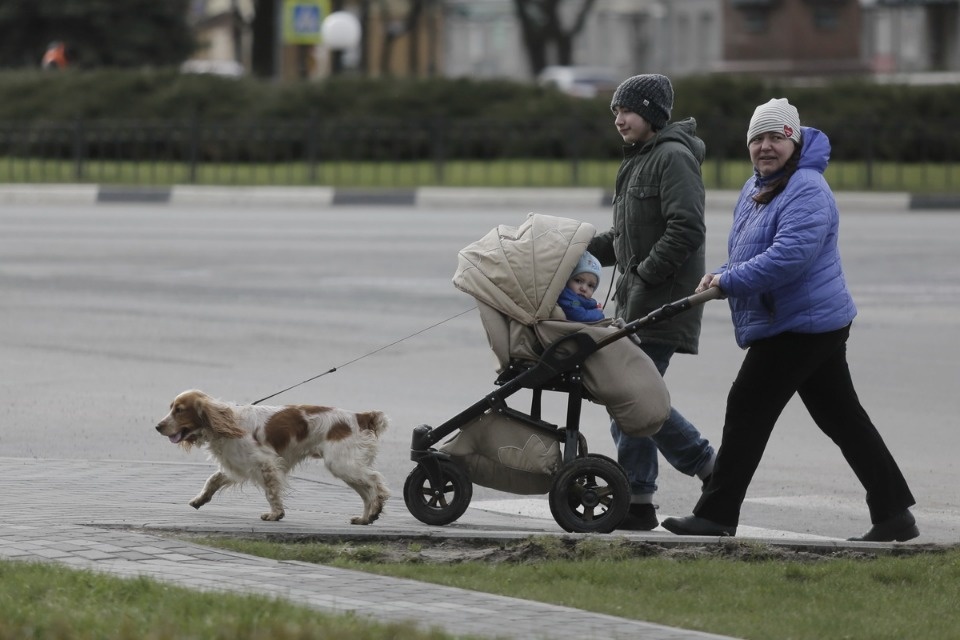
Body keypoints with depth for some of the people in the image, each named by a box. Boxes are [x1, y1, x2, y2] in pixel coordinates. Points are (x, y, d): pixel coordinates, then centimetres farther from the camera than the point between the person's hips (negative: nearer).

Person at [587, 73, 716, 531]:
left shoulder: (673, 158, -11)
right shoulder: (638, 160, 21)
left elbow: (687, 230, -22)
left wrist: (642, 275, -21)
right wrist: (580, 249, 9)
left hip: (664, 300, -10)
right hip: (637, 303, 10)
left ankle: (636, 502, -7)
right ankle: (710, 467, 20)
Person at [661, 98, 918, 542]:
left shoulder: (806, 191, -17)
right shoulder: (756, 188, 16)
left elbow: (788, 256, -28)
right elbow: (749, 254, 25)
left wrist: (729, 281, -22)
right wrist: (721, 276, 3)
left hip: (800, 327, -11)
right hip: (818, 323, 11)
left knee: (747, 410, -7)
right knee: (842, 419, 10)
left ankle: (716, 516, -2)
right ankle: (894, 514, 12)